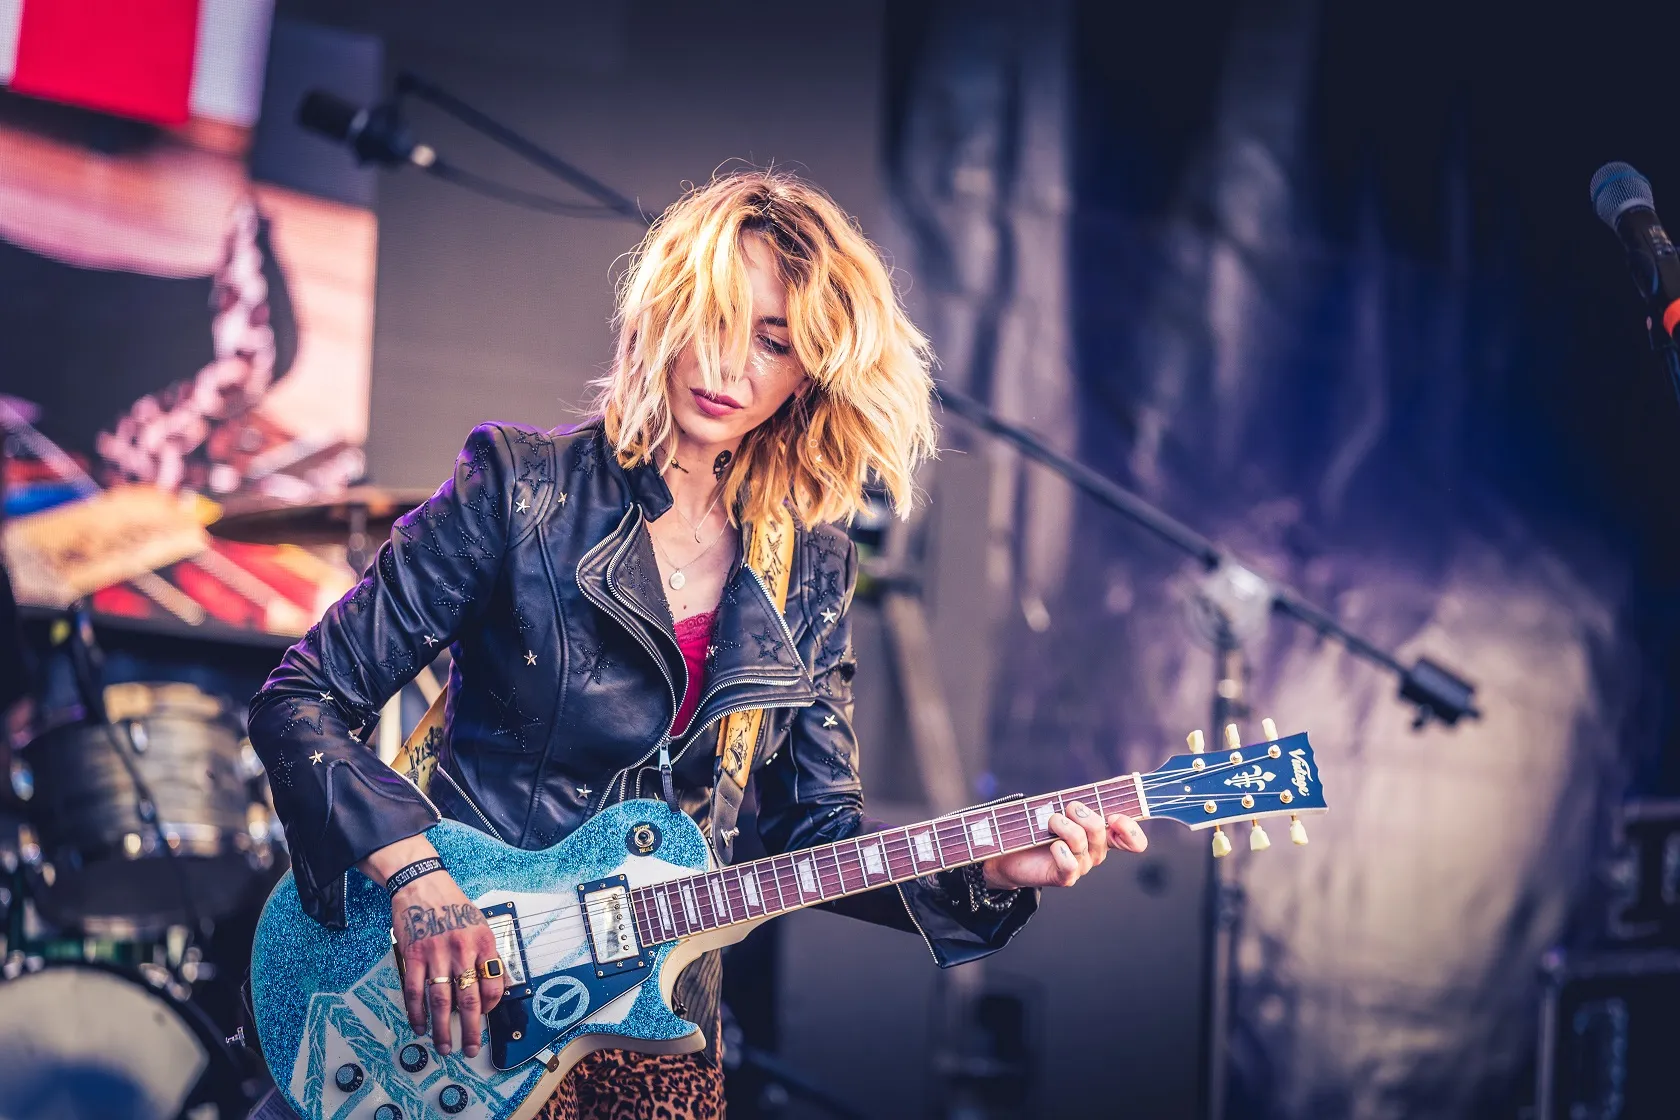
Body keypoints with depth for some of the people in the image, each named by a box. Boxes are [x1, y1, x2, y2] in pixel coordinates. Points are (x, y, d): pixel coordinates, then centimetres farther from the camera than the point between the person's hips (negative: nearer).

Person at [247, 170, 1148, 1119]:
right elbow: (303, 700, -10)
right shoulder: (523, 487, -10)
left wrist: (988, 871, -12)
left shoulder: (810, 571, 3)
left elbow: (816, 826, 4)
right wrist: (415, 871, -23)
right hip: (449, 1005, -4)